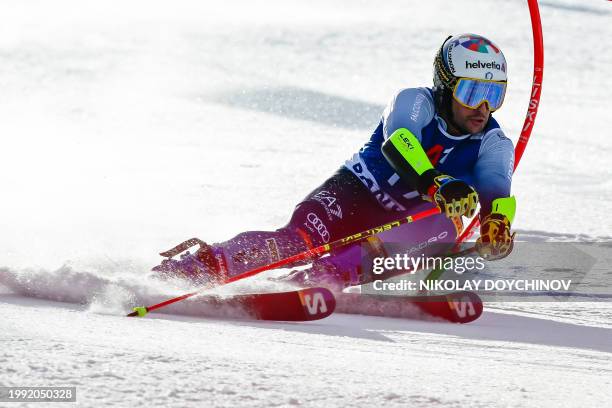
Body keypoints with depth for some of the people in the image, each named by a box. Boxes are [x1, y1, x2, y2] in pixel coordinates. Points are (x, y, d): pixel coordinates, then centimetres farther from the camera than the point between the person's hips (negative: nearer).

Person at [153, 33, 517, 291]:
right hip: (353, 193, -2)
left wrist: (497, 222, -48)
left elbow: (496, 190, -23)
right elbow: (398, 142, -33)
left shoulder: (494, 145, -4)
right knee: (299, 241, -31)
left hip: (398, 223, 2)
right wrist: (438, 185, -51)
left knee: (447, 231, -31)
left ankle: (325, 277, -40)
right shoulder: (416, 103, -12)